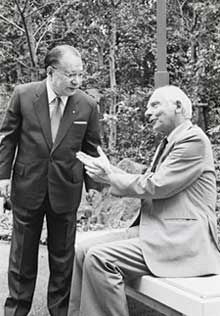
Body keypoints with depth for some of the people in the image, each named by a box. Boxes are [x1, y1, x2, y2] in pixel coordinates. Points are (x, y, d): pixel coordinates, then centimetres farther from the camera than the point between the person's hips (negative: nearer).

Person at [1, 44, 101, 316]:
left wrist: (92, 182, 2)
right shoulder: (23, 95, -8)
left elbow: (91, 148, 4)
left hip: (66, 188, 1)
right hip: (27, 185, 0)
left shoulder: (87, 105, -6)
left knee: (62, 255, 11)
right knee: (23, 252, 14)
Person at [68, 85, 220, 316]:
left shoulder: (194, 140, -12)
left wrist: (111, 177, -5)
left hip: (182, 239, -9)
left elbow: (155, 186, -17)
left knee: (99, 258, -23)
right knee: (84, 249, 0)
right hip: (154, 229, 9)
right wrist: (108, 172, 4)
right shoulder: (169, 143, 19)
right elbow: (145, 184, 18)